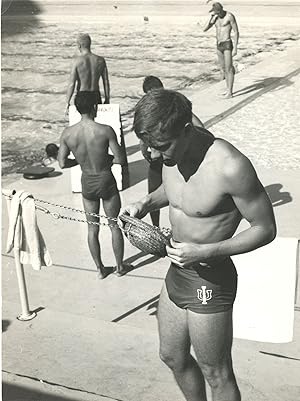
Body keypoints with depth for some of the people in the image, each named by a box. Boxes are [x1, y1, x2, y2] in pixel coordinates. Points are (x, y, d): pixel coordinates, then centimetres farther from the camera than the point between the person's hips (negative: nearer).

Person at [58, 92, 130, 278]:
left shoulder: (68, 133, -9)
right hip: (106, 182, -3)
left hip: (87, 184, 3)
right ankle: (120, 266, 30)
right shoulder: (105, 130, -19)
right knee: (115, 225, 16)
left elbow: (62, 163, -6)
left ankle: (100, 269, 30)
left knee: (92, 227, 18)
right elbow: (121, 159, -17)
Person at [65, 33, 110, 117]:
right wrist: (107, 100, 13)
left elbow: (71, 85, -14)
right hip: (96, 97, 3)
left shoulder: (77, 62, -12)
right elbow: (106, 82, 2)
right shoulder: (101, 60, -2)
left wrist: (67, 104, -7)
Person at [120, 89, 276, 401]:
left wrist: (204, 252, -27)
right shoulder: (173, 155, -6)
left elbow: (265, 229, -18)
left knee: (216, 375, 11)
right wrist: (145, 203, -3)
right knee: (172, 356, 25)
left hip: (210, 281, -8)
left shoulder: (230, 166, -28)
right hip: (177, 272, 8)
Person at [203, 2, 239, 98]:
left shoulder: (230, 16, -14)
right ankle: (228, 89, 27)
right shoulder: (215, 17, 7)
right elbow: (205, 29, 1)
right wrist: (211, 17, -11)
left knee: (229, 69, -6)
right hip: (219, 46, 8)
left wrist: (235, 48, -17)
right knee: (223, 69, 14)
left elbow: (236, 32, -12)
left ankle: (230, 92, 0)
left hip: (228, 45, -7)